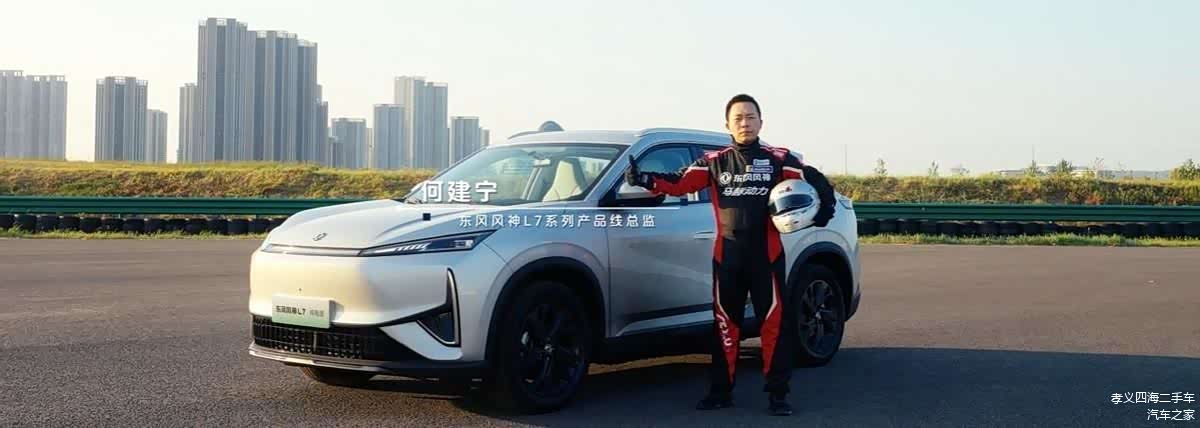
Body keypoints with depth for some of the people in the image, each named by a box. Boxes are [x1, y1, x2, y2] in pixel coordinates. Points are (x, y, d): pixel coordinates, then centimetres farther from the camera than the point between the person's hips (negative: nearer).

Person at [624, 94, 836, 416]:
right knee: (725, 323, 8)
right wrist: (645, 179, -15)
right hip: (727, 254, 2)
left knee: (775, 322, -3)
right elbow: (679, 182, -1)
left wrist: (824, 211, -10)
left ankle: (777, 394, 5)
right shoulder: (714, 162, 8)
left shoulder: (778, 159, 5)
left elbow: (816, 181, 6)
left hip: (766, 253, -2)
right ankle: (721, 391, 18)